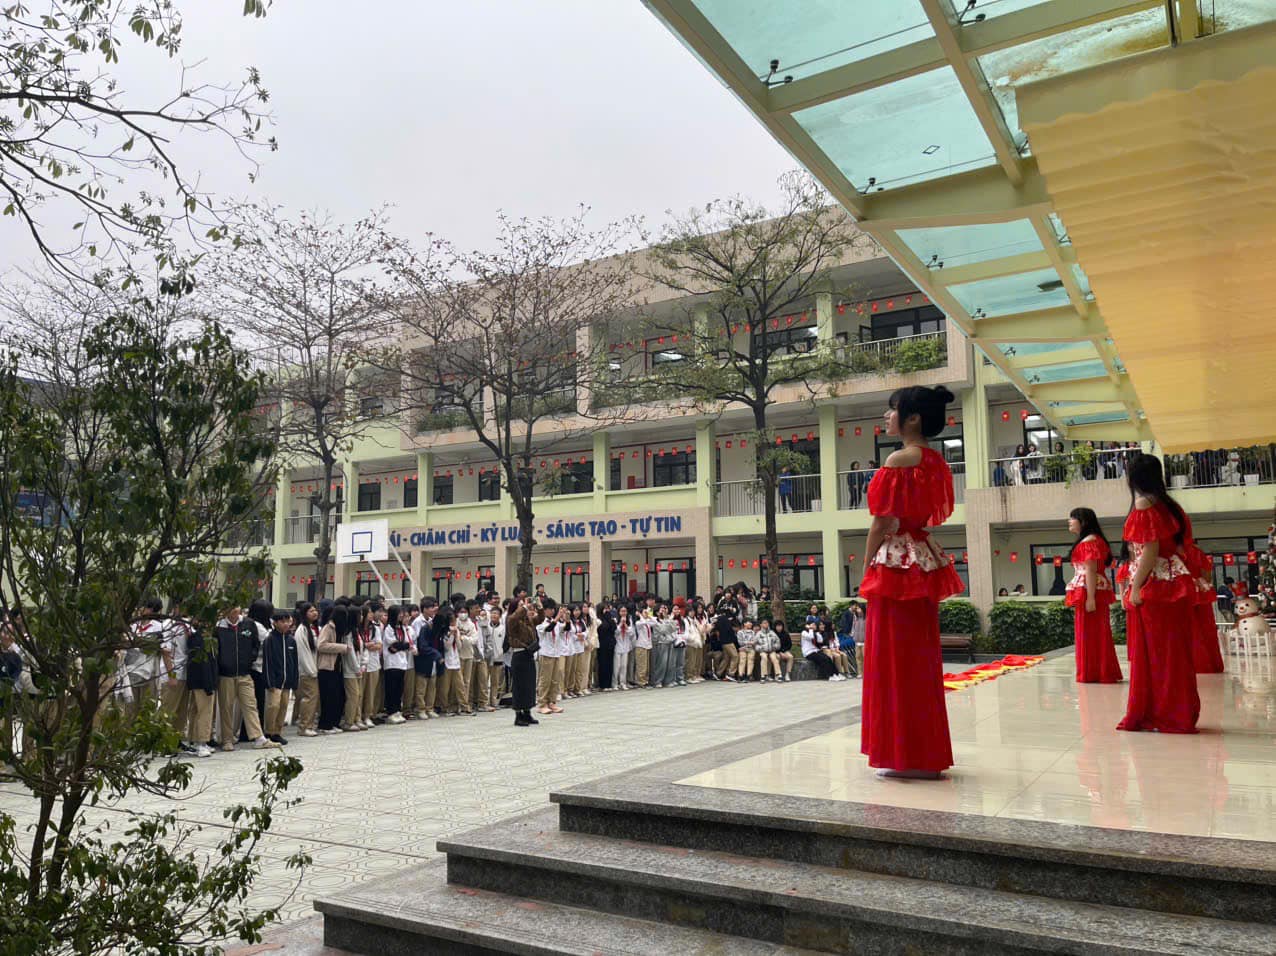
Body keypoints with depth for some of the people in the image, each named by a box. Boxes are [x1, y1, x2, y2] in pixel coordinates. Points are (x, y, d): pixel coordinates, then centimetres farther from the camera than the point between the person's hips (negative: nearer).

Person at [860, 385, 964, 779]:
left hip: (895, 564, -9)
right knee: (919, 658, 13)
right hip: (923, 561, 9)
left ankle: (908, 757, 6)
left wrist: (868, 569, -6)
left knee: (896, 659, -1)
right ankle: (926, 755, 22)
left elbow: (882, 522, -16)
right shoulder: (935, 461, 12)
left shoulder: (900, 460, -14)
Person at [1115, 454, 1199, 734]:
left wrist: (1135, 589, -16)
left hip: (1154, 587, -9)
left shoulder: (1144, 505, -11)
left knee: (1156, 652, -2)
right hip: (1172, 586, 9)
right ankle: (1179, 714, 17)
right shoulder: (1166, 504, 14)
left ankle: (1165, 716, 3)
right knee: (1170, 652, 12)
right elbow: (1178, 546, 15)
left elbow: (1150, 551, -18)